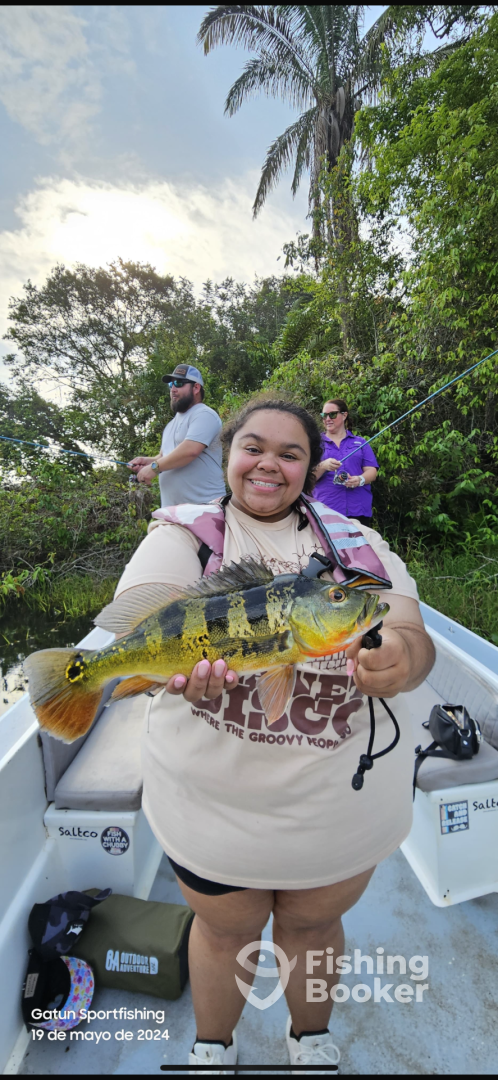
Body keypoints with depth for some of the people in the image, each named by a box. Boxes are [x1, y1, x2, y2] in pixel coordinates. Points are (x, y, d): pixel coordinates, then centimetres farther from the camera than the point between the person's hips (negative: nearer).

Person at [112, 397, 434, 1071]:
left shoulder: (354, 541, -1)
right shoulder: (182, 535, -6)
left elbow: (413, 641, -9)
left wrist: (401, 656, -33)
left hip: (346, 800, 2)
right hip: (213, 801, -1)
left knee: (314, 922, 26)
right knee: (226, 930, 24)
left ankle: (311, 1039, 61)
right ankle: (213, 1046, 59)